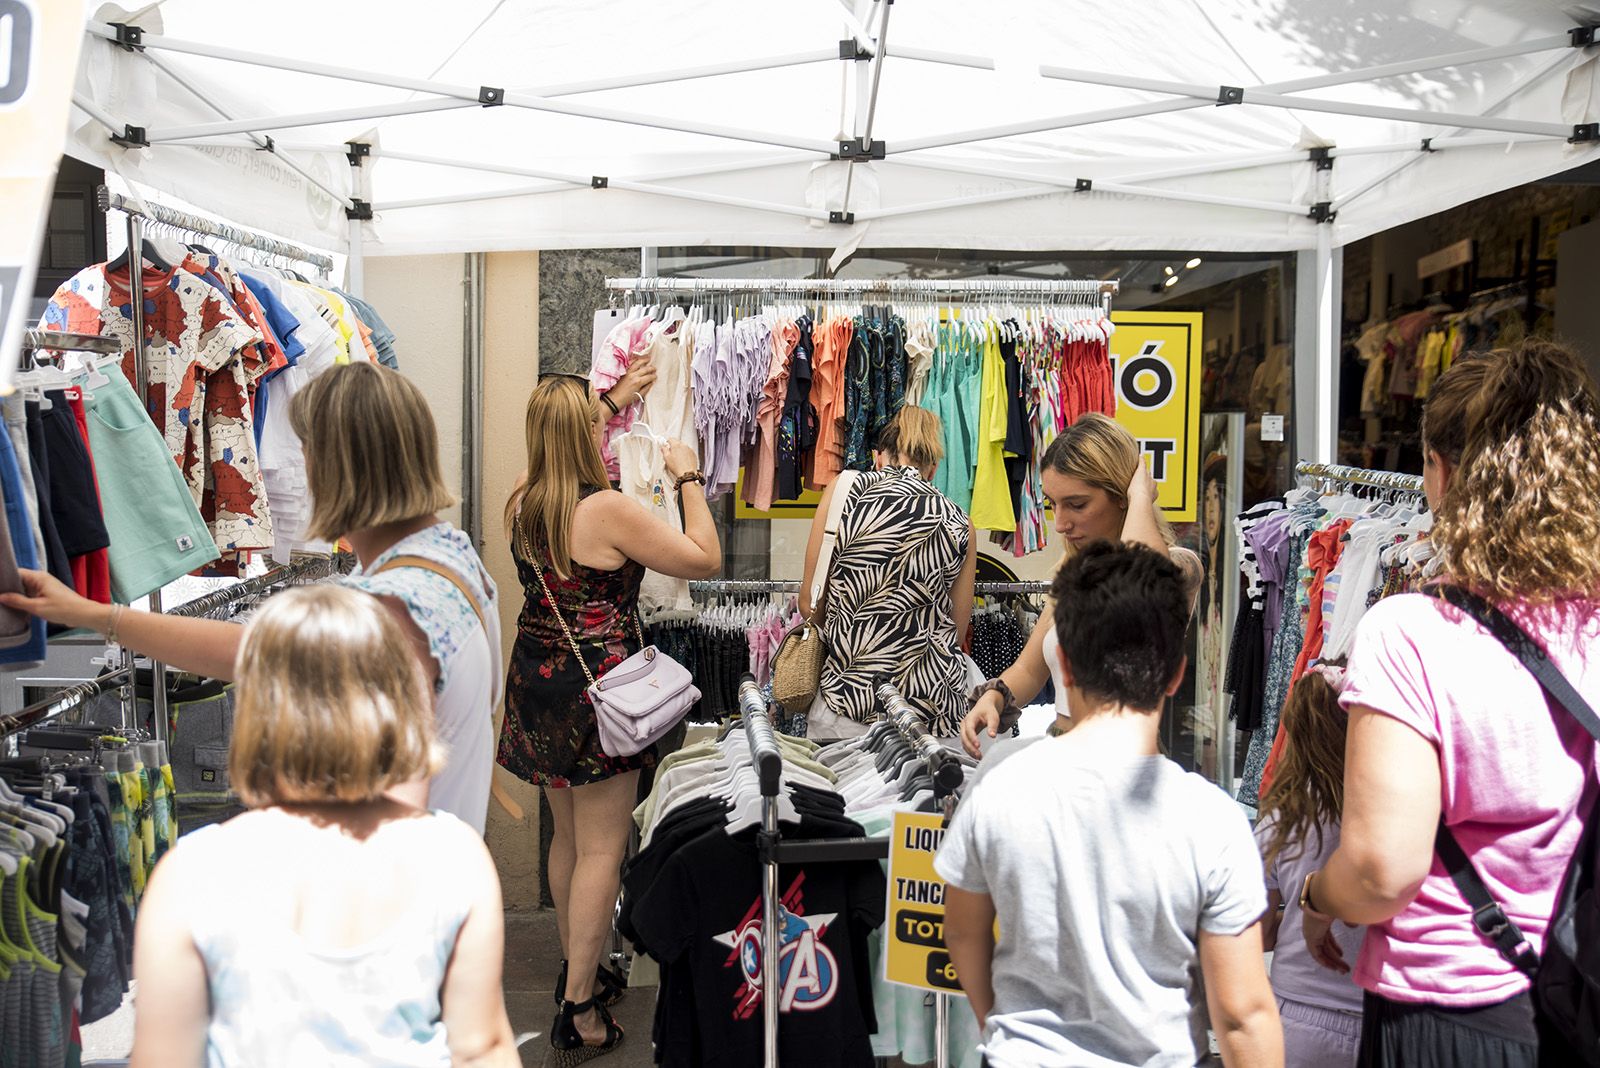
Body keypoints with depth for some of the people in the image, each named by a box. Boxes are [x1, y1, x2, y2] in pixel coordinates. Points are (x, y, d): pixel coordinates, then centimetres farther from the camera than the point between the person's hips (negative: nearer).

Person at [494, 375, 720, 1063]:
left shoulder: (521, 503, 3)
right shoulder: (608, 510, -19)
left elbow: (557, 453, 27)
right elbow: (706, 559, -13)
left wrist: (613, 398, 35)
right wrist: (688, 478, -2)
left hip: (539, 687, 8)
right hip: (597, 688, -8)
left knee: (568, 837, 21)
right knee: (602, 849, 2)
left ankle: (576, 972, 36)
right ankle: (578, 1011, 8)